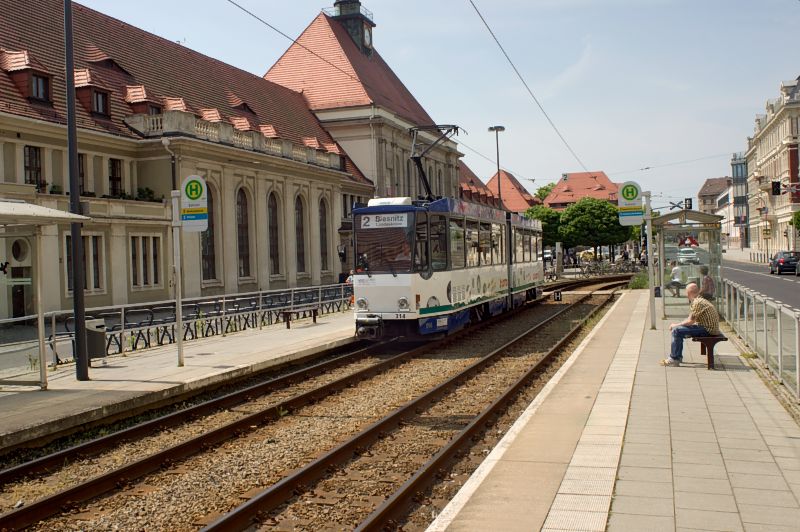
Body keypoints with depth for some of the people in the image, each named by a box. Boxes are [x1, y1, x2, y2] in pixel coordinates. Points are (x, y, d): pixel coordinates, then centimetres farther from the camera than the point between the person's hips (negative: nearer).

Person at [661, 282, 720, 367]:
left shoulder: (697, 302, -18)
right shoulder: (697, 301, 14)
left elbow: (690, 321, -19)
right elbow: (691, 320, 17)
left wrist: (676, 325, -6)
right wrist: (677, 325, 8)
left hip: (708, 330, -10)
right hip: (707, 328, 10)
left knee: (677, 331, -16)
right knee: (677, 329, 14)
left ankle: (674, 359, -10)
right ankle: (678, 357, 16)